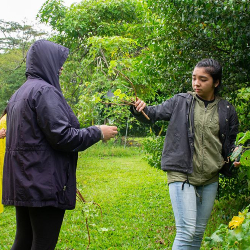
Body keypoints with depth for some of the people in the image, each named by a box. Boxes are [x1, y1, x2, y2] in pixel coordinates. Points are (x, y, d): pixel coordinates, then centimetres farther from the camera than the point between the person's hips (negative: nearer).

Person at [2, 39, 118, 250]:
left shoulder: (19, 94, 15)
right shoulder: (45, 91, -14)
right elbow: (62, 136, -19)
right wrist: (98, 132, -7)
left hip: (23, 183, 9)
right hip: (44, 184, -9)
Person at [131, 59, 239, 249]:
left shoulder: (227, 110, 5)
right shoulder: (181, 102, -1)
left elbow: (231, 142, 15)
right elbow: (153, 114, -3)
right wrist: (140, 109, -23)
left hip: (210, 178, 3)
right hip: (182, 175, -3)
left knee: (199, 232, 14)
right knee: (186, 232, -10)